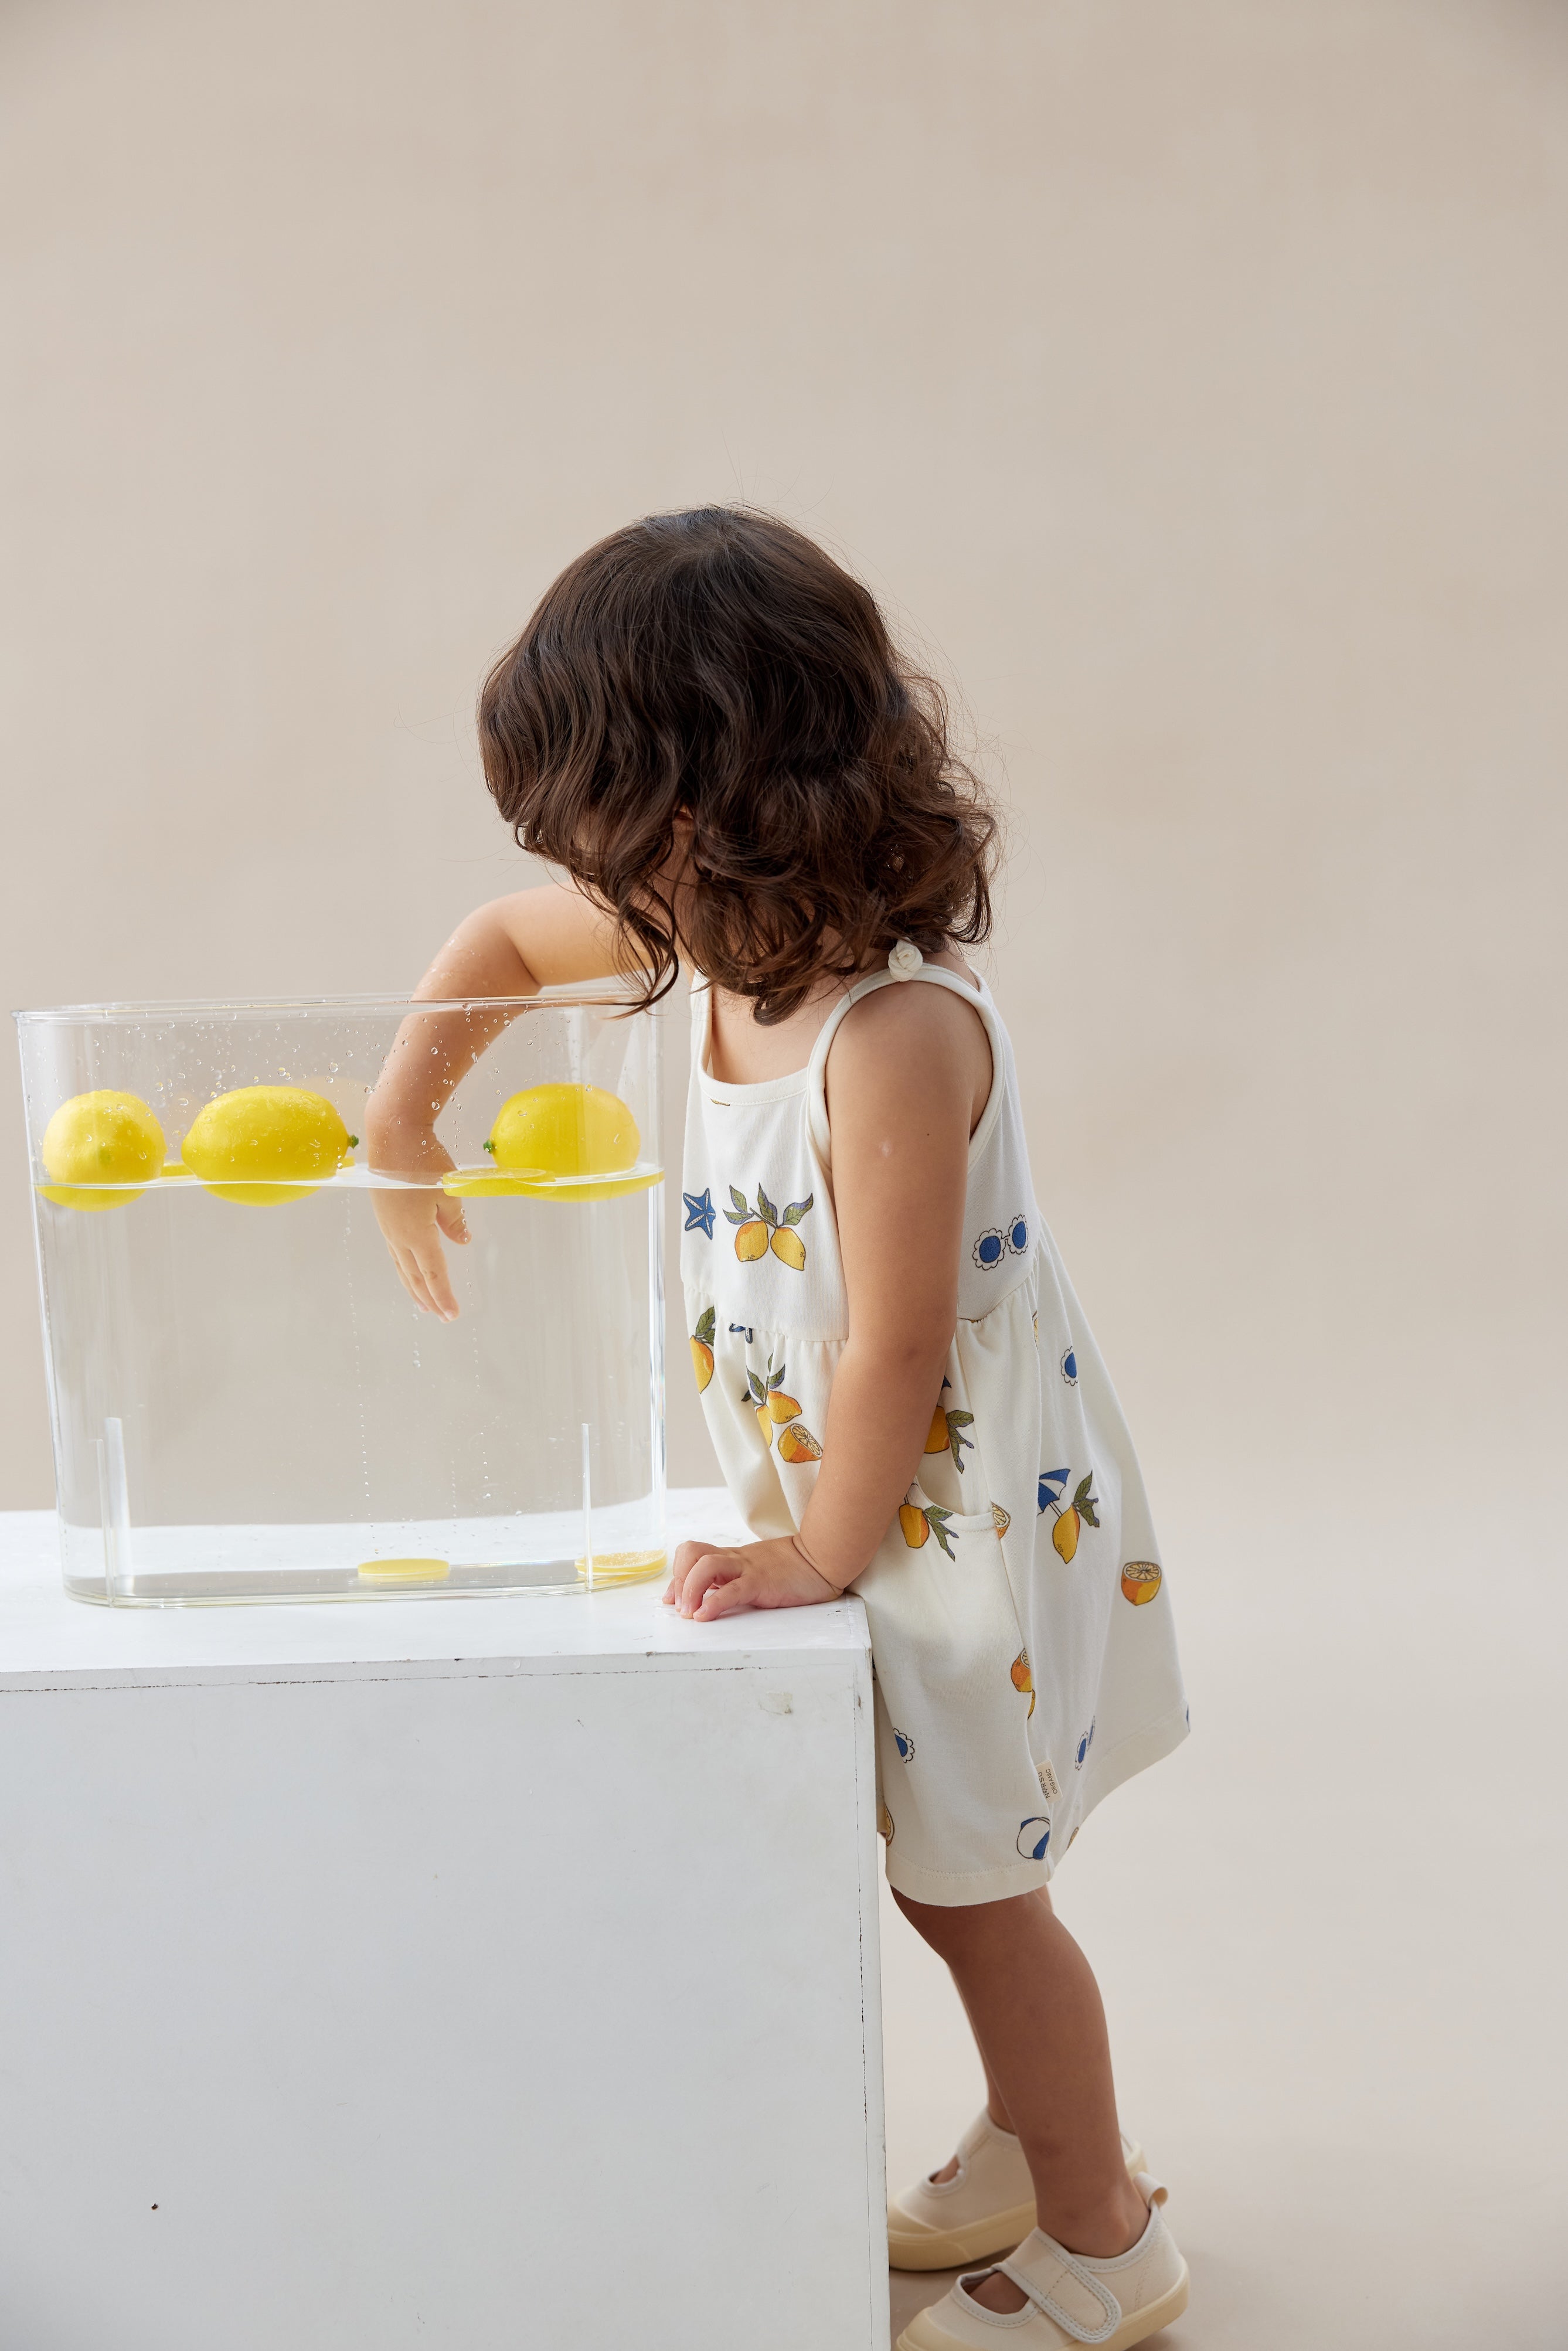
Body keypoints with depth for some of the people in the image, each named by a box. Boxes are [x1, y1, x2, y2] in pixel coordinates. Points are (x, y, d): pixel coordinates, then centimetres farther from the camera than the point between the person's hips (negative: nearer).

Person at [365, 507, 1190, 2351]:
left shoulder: (893, 1036, -32)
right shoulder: (734, 941, -5)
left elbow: (896, 1348, -28)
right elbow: (507, 938, 12)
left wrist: (821, 1551, -18)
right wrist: (401, 1112, 6)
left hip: (960, 1505, -8)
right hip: (865, 1489, 8)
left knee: (971, 1884, 10)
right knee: (930, 1861, 23)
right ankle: (1023, 2147, 46)